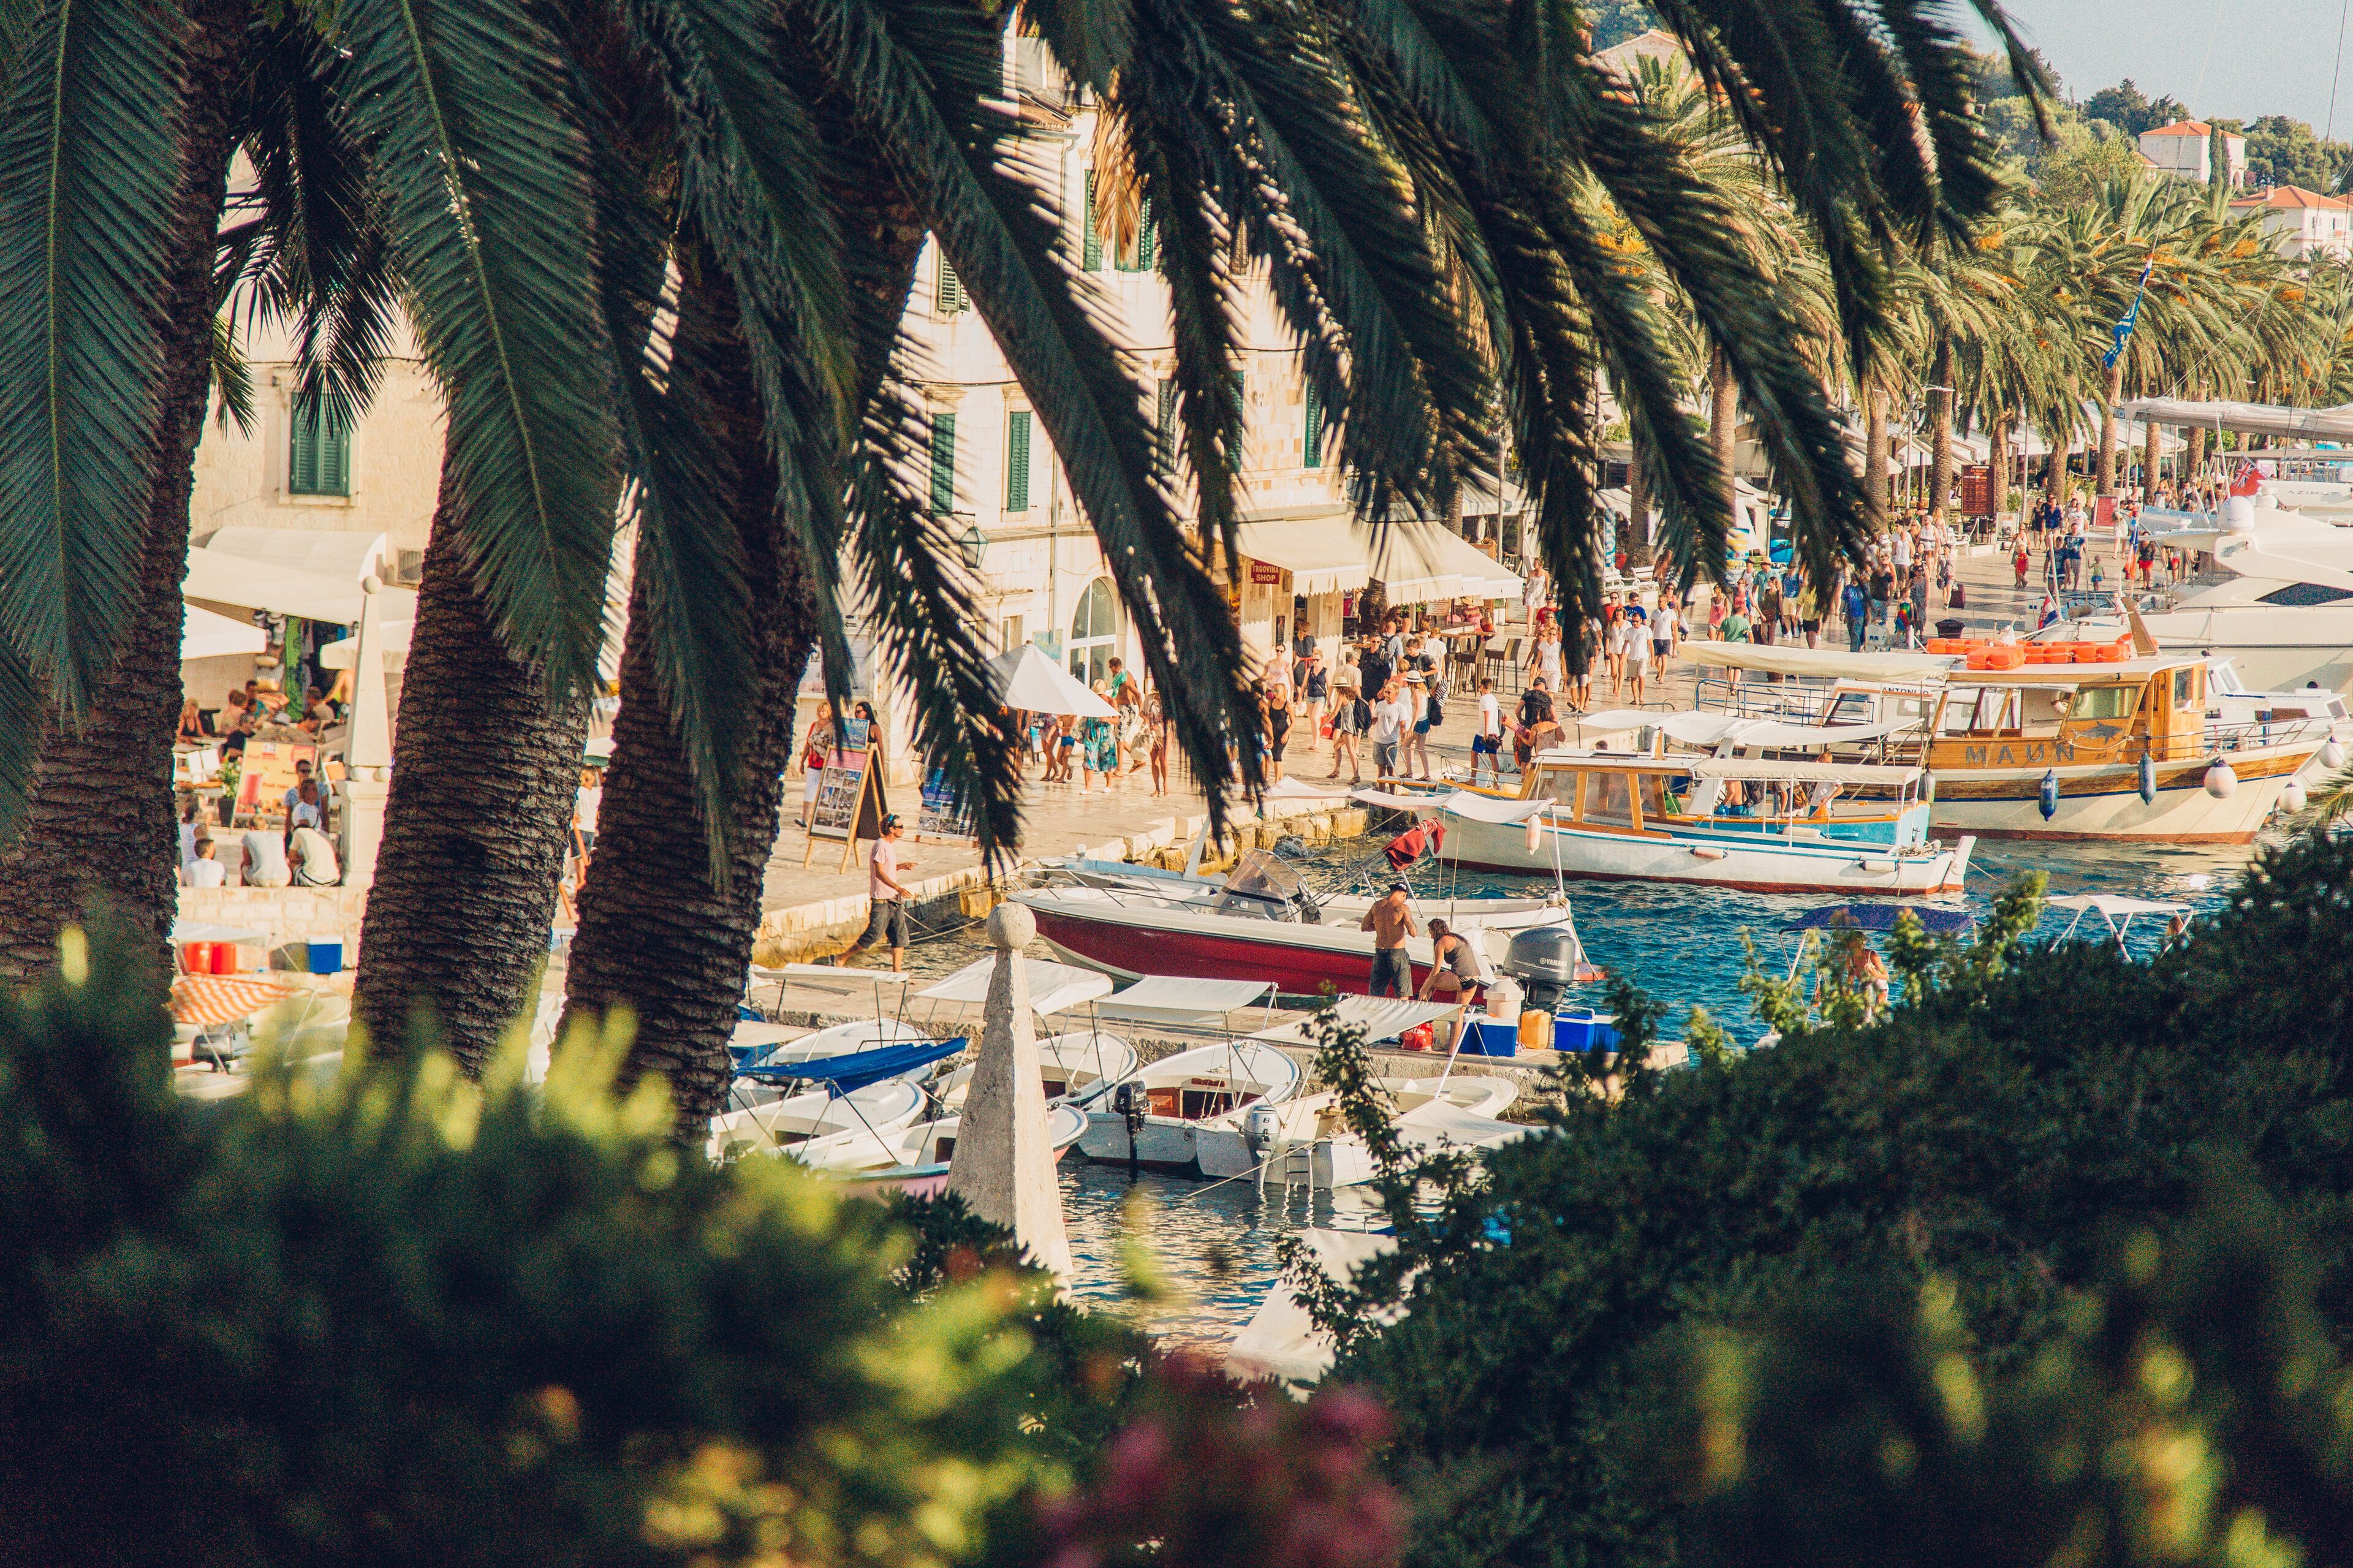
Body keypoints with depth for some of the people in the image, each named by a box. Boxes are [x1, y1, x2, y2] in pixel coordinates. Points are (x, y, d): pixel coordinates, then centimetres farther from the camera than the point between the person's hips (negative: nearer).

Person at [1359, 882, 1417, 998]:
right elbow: (1413, 933, -14)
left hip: (1380, 953, 5)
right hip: (1398, 953, -5)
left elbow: (1364, 927, 12)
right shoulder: (1403, 908, -11)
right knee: (1402, 997, 4)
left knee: (1374, 995, 11)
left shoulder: (1377, 905, 4)